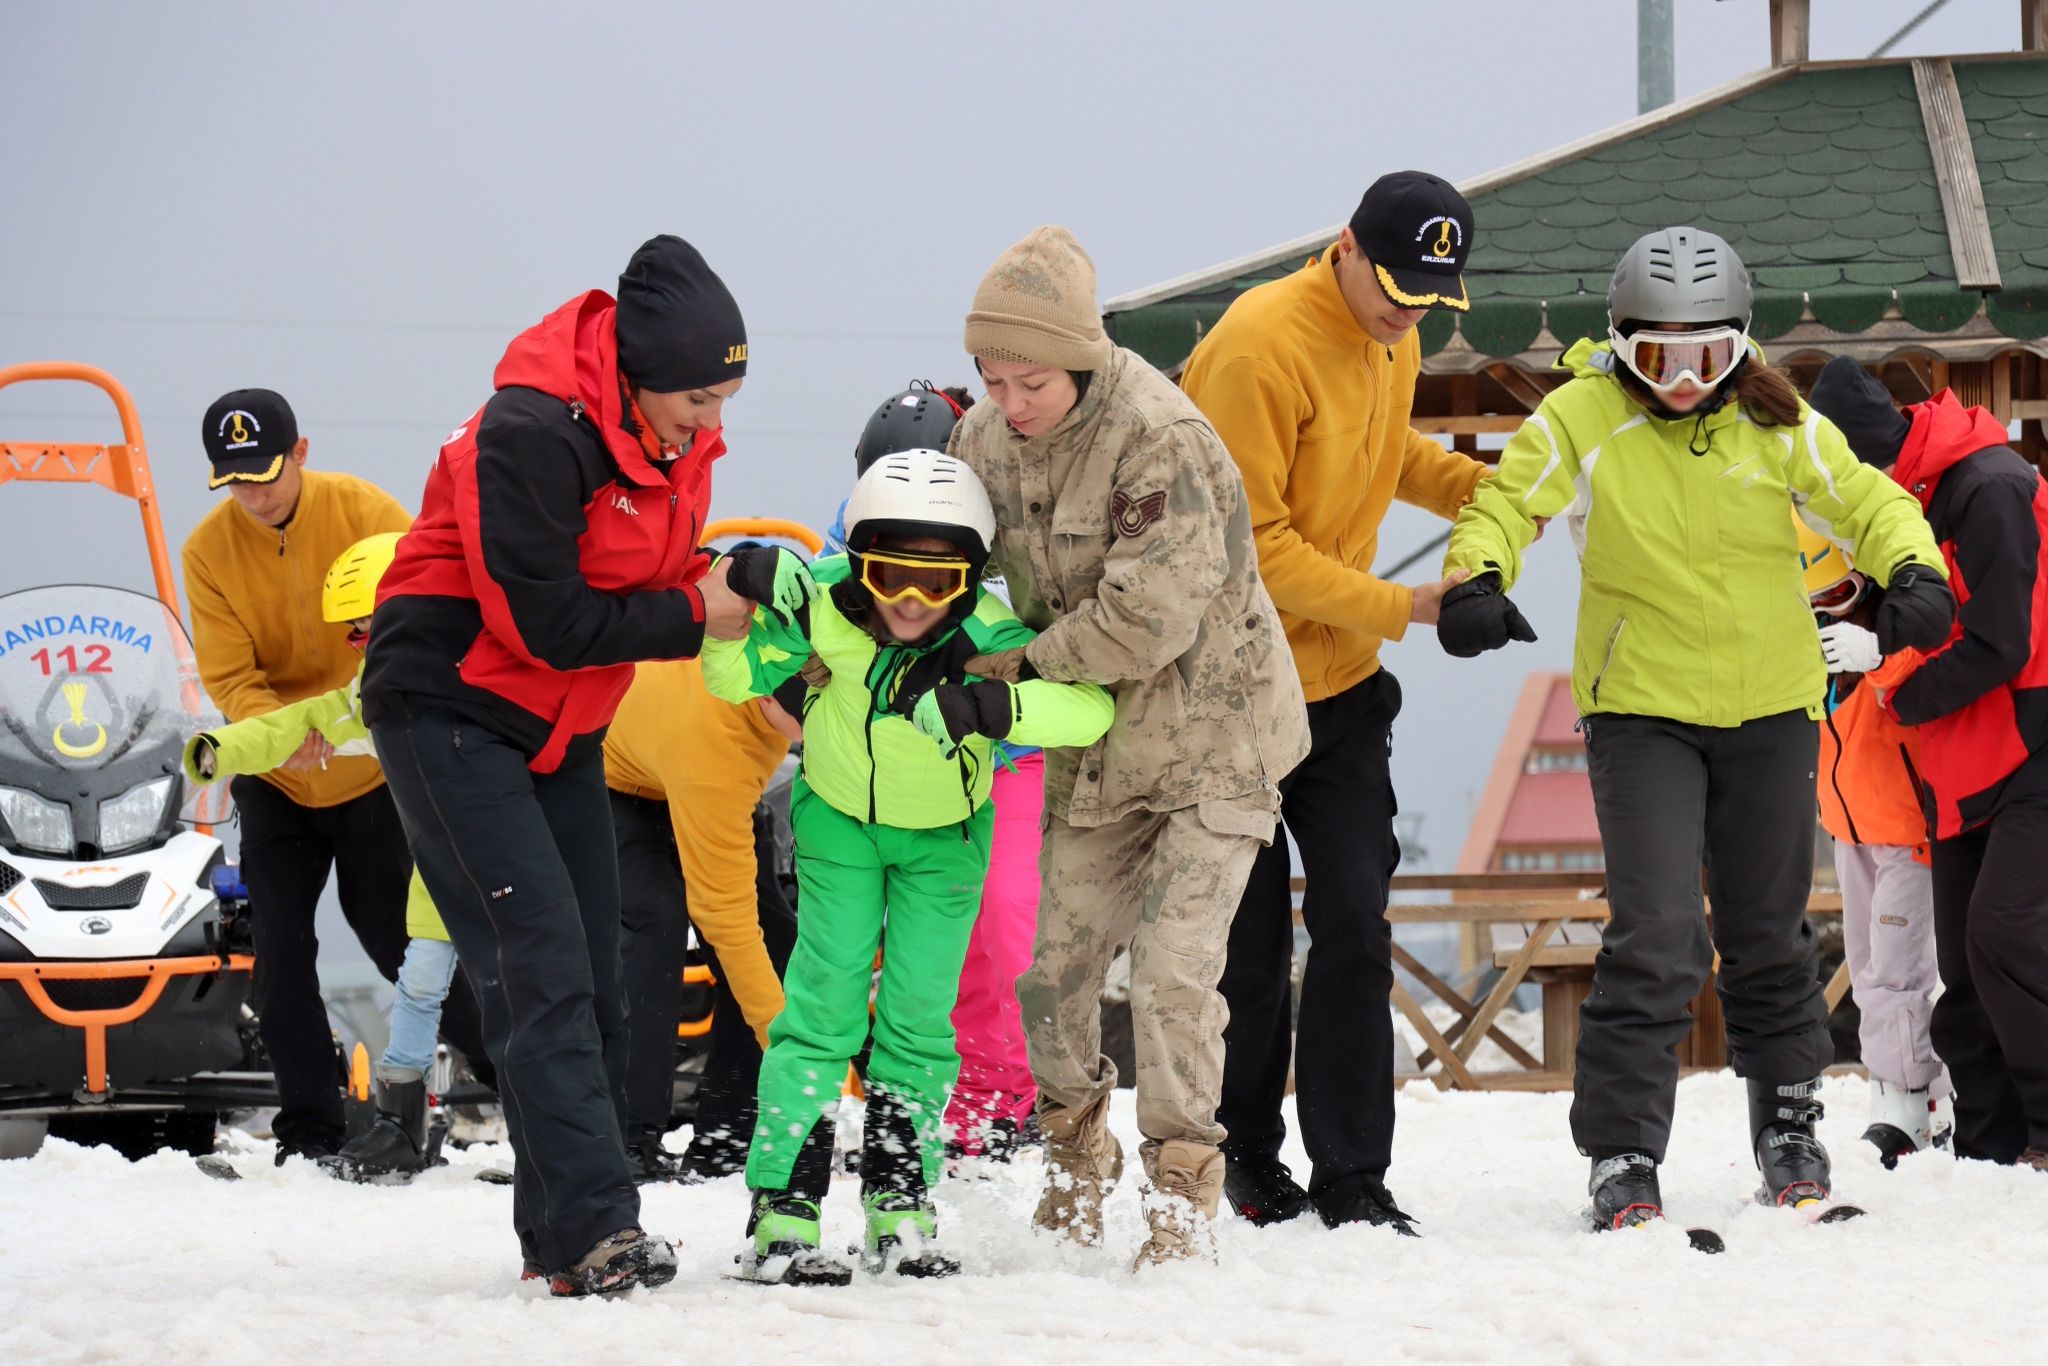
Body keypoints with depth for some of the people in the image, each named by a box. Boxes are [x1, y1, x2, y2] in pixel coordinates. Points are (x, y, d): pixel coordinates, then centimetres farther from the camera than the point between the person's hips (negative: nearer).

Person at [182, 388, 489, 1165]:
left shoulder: (363, 511, -16)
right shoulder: (209, 550, -11)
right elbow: (228, 675, -12)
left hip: (372, 770, -2)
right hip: (276, 780, 2)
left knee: (395, 935, 3)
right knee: (281, 950, -1)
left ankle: (506, 1064, 22)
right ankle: (308, 1127, 8)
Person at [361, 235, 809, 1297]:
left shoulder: (674, 434, -1)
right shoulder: (530, 436, -28)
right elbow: (551, 623, -26)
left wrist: (743, 576, -12)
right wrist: (697, 616, -18)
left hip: (559, 723, 9)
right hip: (449, 710, -9)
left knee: (591, 979, 8)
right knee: (542, 967, -17)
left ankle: (562, 1232, 16)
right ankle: (593, 1231, -21)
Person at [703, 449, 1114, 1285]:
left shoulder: (985, 637, -34)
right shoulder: (825, 602, -29)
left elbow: (1091, 706, -47)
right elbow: (732, 680, -17)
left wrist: (992, 706, -61)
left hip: (944, 831, 0)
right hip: (839, 814, 0)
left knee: (920, 1013, 1)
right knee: (826, 1002, -9)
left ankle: (899, 1208, 15)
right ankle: (782, 1215, -8)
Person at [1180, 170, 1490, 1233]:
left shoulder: (1391, 341, 5)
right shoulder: (1261, 346, -21)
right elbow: (1250, 540, -21)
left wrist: (1491, 490, 10)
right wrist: (1394, 609, -21)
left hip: (1338, 683, 6)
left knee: (1355, 923, -1)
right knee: (1251, 942, 1)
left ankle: (1352, 1176, 3)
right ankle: (1247, 1159, 18)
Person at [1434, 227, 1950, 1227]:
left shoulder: (1776, 426, -2)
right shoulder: (1580, 420, -7)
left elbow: (1867, 504, -2)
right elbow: (1503, 504, -8)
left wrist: (1913, 573, -23)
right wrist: (1476, 581, -29)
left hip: (1770, 709, 3)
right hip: (1640, 711, -3)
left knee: (1768, 937, 15)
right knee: (1655, 940, -14)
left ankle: (1790, 1125, 33)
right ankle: (1622, 1156, -8)